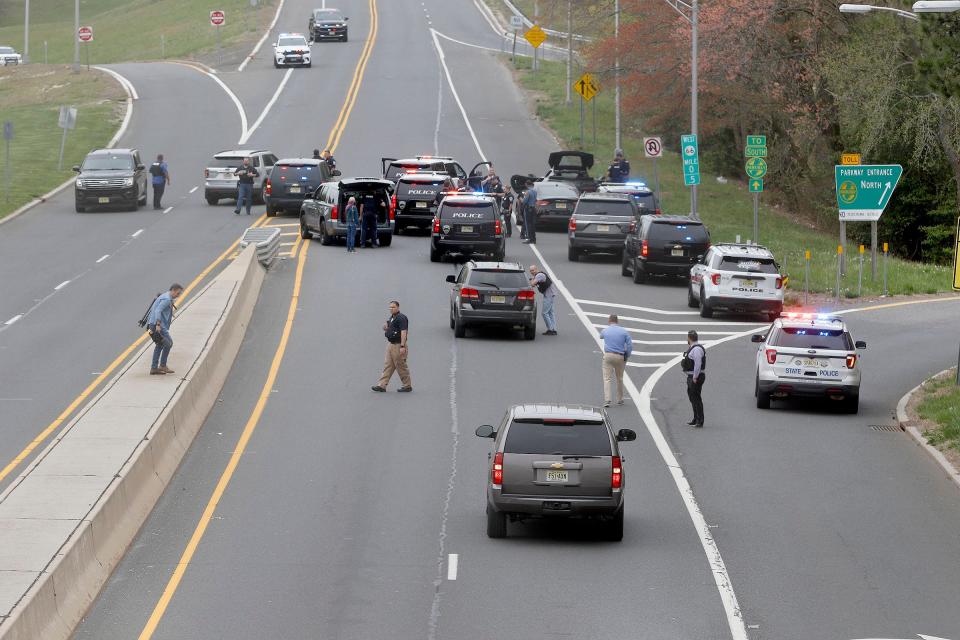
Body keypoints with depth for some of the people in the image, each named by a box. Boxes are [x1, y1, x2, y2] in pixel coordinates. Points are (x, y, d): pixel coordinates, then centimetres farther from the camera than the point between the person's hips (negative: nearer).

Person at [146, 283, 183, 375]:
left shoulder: (164, 297, 20)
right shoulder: (167, 299, -13)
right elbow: (158, 311, -23)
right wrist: (158, 325, -29)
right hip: (156, 324, -11)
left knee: (159, 345, 13)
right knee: (168, 343, -5)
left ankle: (154, 368, 13)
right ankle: (163, 366, 0)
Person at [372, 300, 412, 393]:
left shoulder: (401, 318, -15)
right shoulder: (391, 318, 15)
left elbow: (403, 332, -21)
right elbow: (387, 329, 27)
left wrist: (402, 346, -27)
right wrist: (385, 327, 1)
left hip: (398, 345, -9)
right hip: (390, 344, 9)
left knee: (401, 366, -2)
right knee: (388, 365, 6)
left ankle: (407, 386, 8)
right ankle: (382, 385, 4)